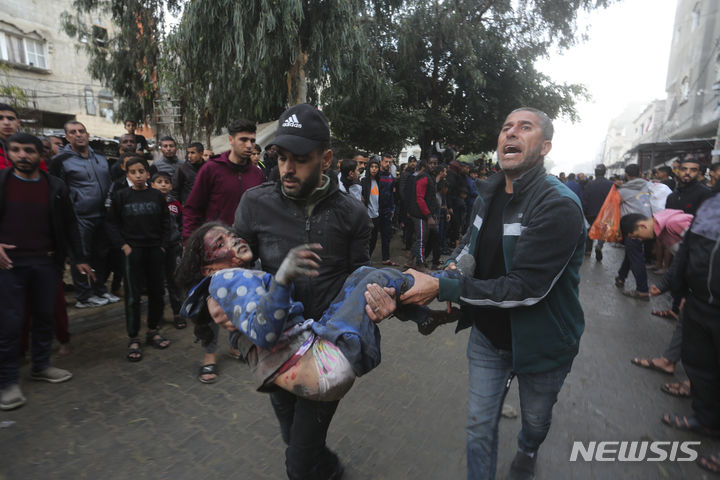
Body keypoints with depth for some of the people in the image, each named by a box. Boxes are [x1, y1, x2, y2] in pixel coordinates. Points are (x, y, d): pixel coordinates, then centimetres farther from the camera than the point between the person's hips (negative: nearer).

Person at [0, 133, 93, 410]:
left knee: (45, 316, 11)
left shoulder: (55, 187, 4)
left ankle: (41, 366, 27)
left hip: (46, 262, 2)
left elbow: (69, 225, 8)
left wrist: (79, 259, 7)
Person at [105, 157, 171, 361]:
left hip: (155, 250, 2)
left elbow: (165, 222, 8)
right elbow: (111, 224, 3)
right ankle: (133, 339, 13)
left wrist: (163, 244, 0)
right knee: (132, 296, 1)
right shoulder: (121, 196, 1)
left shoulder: (156, 195, 5)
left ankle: (153, 331, 25)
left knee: (157, 292, 8)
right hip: (132, 251, -2)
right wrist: (123, 245, -7)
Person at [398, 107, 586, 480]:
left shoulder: (559, 207, -26)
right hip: (488, 334, 4)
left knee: (536, 419, 26)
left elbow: (525, 288, -30)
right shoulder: (488, 196, -2)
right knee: (480, 423, 15)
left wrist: (443, 288, -31)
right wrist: (450, 269, -11)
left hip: (541, 342, -3)